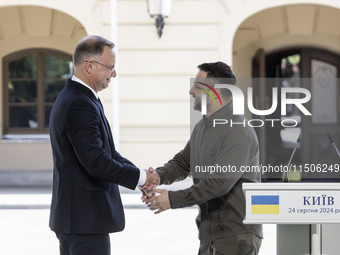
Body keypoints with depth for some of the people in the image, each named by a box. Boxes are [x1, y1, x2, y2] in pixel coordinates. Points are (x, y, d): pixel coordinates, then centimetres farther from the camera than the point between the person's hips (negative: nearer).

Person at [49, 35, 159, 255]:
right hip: (86, 218, -11)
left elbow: (106, 151, 17)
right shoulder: (80, 105, -19)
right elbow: (96, 162, -25)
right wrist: (140, 177, -12)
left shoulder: (72, 98, 14)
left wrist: (142, 175, 5)